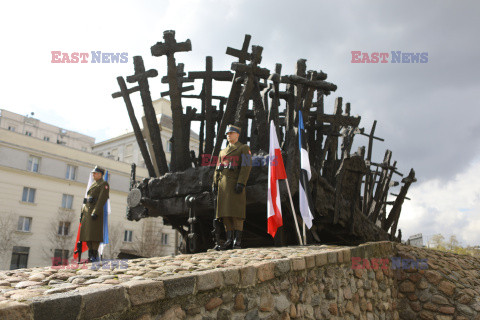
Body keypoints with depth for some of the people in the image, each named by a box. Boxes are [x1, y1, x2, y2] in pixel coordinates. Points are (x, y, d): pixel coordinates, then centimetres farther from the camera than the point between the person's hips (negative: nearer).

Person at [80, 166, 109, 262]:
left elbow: (102, 199, -15)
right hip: (87, 211, 9)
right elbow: (86, 199, 22)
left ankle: (94, 256, -10)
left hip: (95, 211, -9)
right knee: (87, 234, 6)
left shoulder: (104, 184, -4)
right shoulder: (93, 184, 23)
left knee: (94, 234, -12)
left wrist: (95, 212, -22)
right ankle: (90, 255, 11)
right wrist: (82, 213, 14)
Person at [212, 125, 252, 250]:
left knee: (236, 211, -10)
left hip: (236, 183, -6)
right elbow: (217, 169, 20)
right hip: (223, 184, 6)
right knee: (225, 212, 1)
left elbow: (246, 166, -8)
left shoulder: (244, 148, 4)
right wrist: (215, 183, 8)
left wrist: (241, 183, -19)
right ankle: (229, 240, 4)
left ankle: (237, 241, -8)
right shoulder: (223, 152, 24)